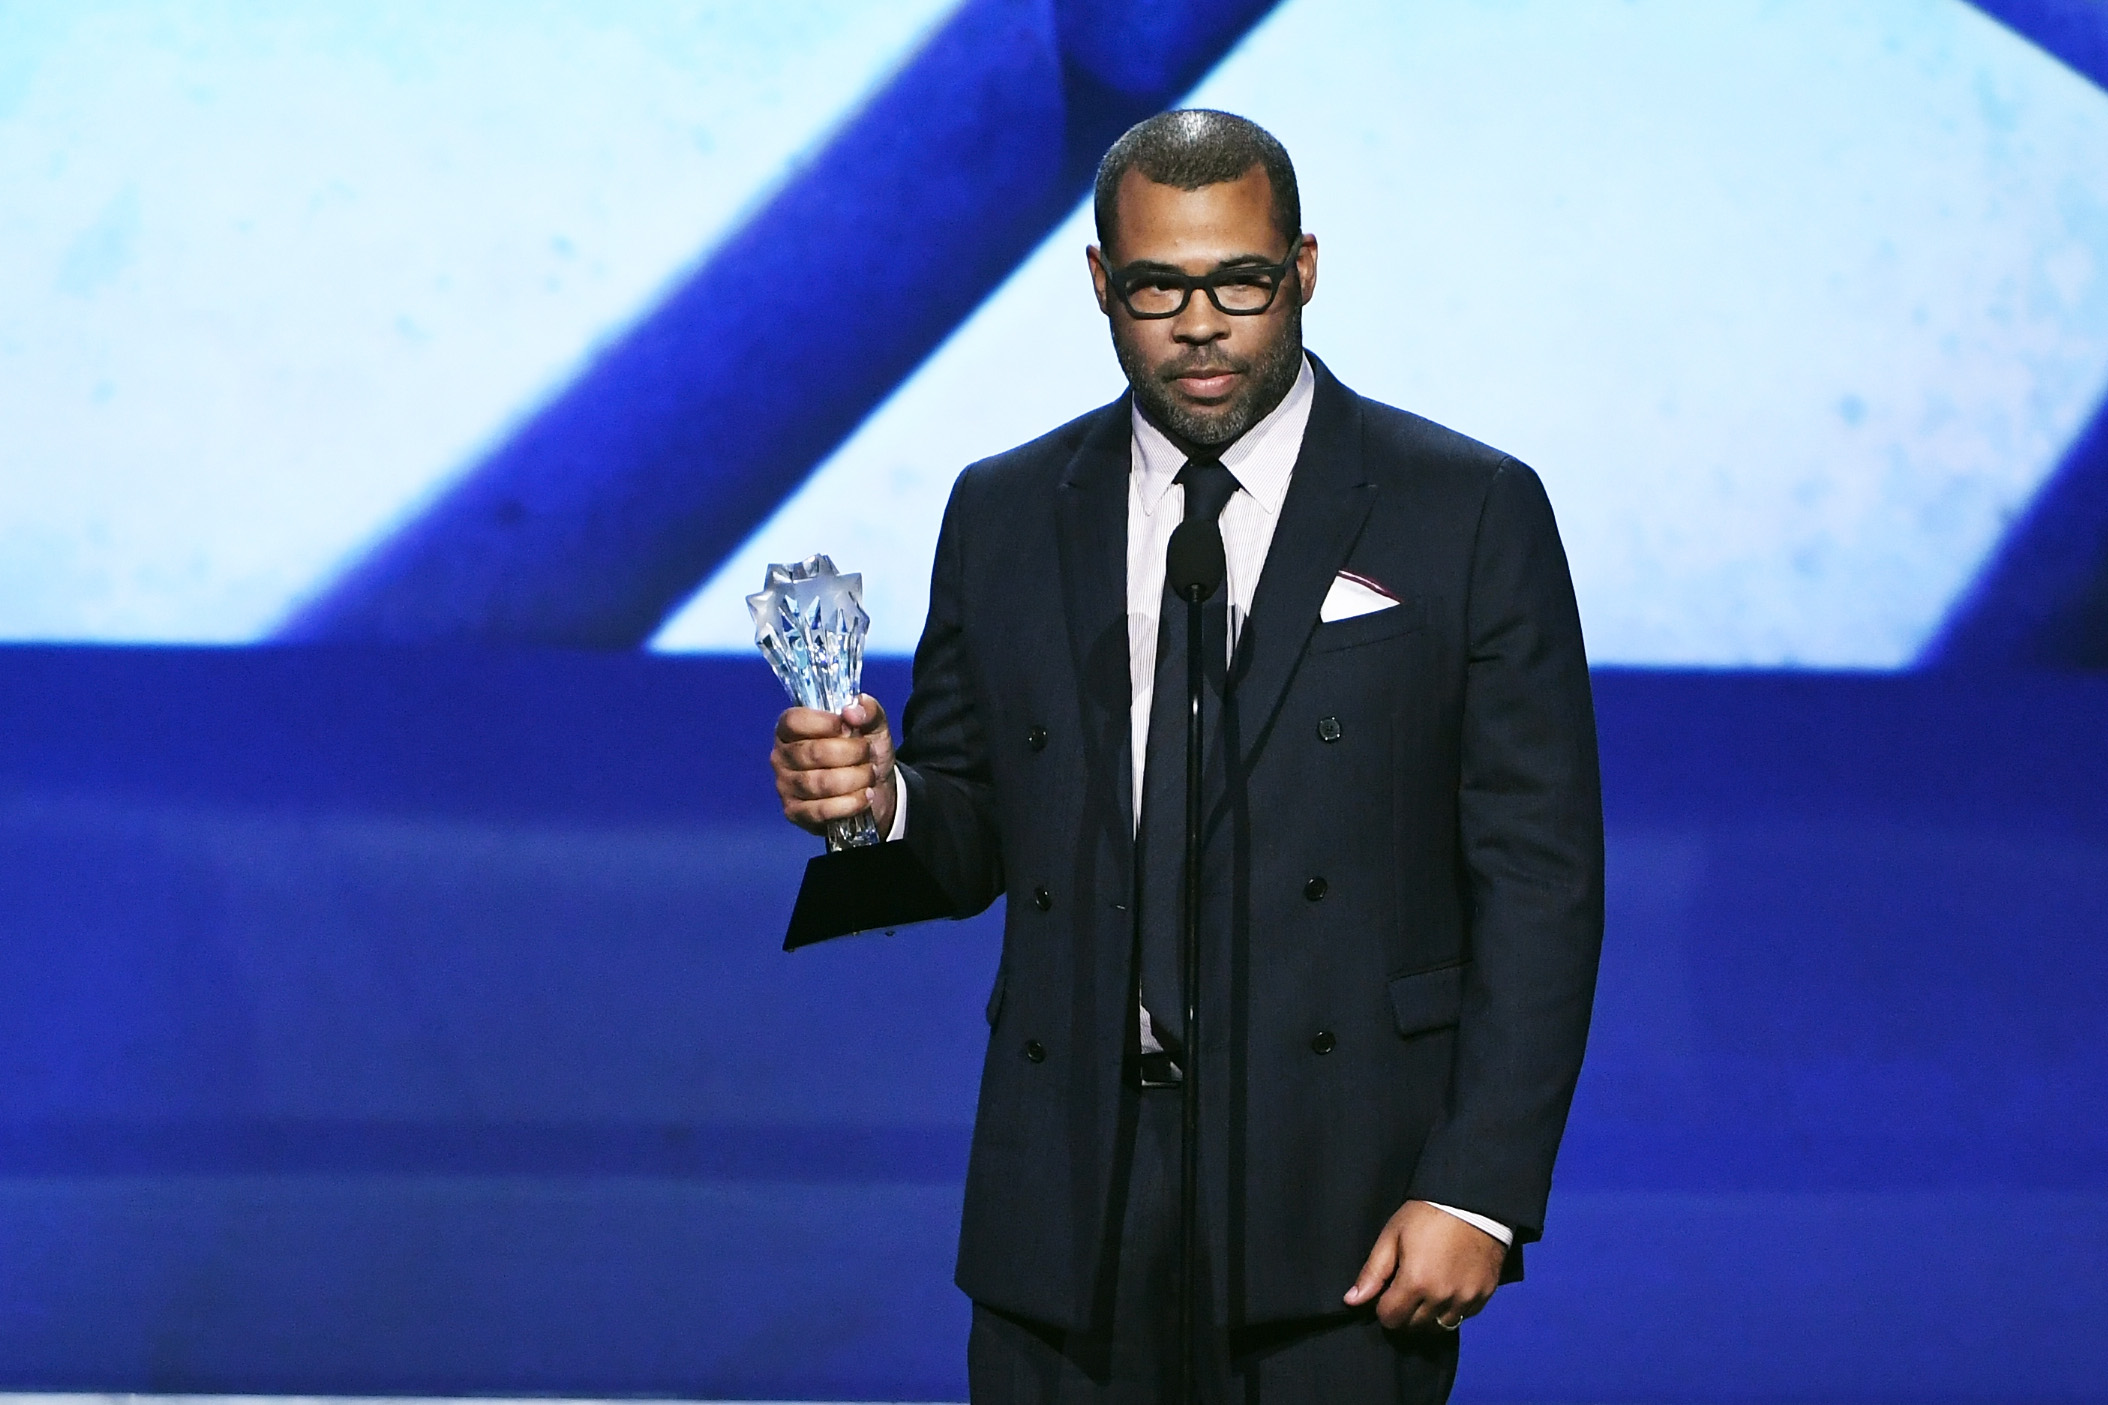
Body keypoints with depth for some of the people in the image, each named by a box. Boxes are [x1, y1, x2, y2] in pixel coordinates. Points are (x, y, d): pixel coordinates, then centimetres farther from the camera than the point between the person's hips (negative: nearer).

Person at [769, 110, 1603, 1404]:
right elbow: (974, 843, 13)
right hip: (1072, 1196, 2)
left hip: (1342, 1192, -2)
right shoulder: (1004, 516, 9)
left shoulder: (1471, 514, -1)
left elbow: (1538, 877, -3)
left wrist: (1479, 1194, -11)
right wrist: (879, 800, -11)